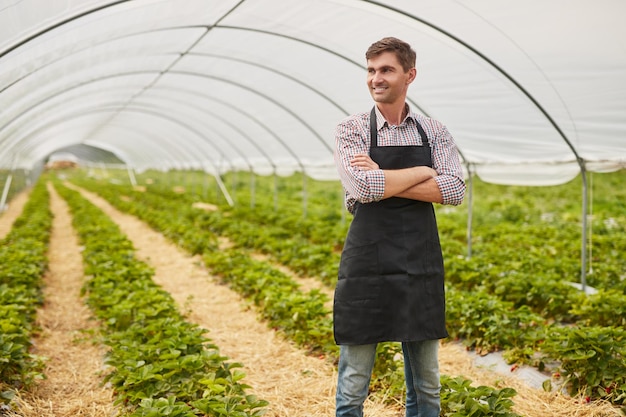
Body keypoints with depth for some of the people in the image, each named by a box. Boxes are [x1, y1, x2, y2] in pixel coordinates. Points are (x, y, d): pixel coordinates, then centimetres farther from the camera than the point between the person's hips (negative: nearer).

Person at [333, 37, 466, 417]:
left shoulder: (435, 133, 7)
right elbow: (363, 187, -17)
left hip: (421, 267, 3)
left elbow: (455, 191, -8)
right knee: (354, 383, 4)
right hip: (367, 266, -2)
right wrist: (423, 172, -7)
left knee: (426, 383, 12)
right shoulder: (351, 129, 0)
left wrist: (385, 179, -15)